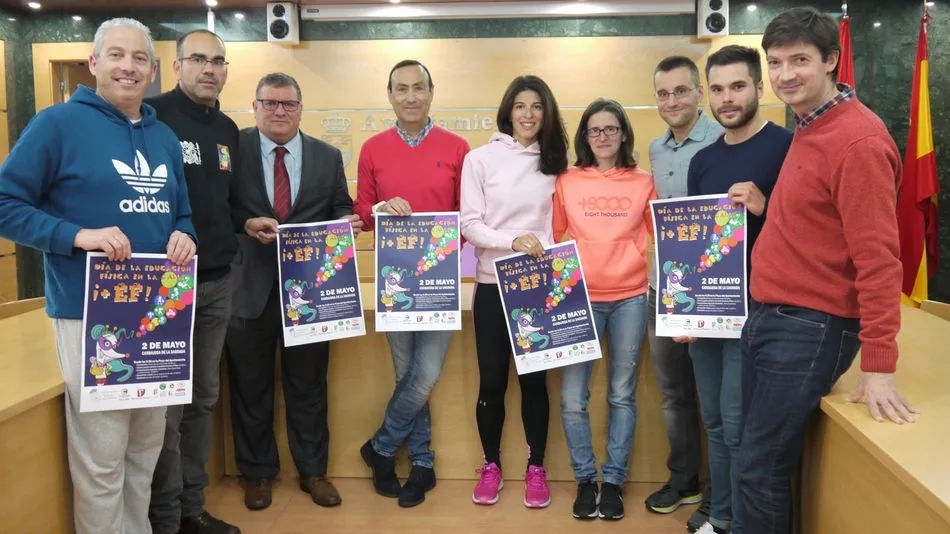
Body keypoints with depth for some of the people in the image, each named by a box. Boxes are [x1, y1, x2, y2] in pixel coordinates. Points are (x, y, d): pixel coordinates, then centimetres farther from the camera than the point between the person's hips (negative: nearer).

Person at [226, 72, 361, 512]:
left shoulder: (328, 157, 7)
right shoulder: (233, 148, -1)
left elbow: (341, 210, 8)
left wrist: (348, 221, -14)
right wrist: (246, 223, -21)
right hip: (250, 287, -1)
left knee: (308, 385, 12)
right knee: (250, 386, 12)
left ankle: (313, 470, 29)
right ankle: (257, 473, 30)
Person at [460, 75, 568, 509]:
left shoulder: (554, 162, 8)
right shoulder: (481, 158, -1)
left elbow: (559, 222, 10)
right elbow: (469, 225, -6)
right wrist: (513, 240, -21)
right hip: (493, 284, -1)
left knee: (534, 379, 6)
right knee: (492, 380, 5)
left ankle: (535, 468, 22)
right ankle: (491, 465, 24)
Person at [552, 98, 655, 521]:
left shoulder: (643, 182, 6)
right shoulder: (567, 182, 5)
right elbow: (552, 237, 8)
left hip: (630, 298, 1)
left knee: (622, 394, 8)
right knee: (572, 396, -2)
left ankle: (613, 480, 20)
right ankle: (585, 479, 17)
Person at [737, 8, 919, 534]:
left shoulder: (859, 140, -17)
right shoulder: (805, 128, 12)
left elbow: (877, 258, -20)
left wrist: (879, 365, -20)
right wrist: (766, 210, 8)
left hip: (810, 329, -9)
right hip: (766, 316, 9)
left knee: (759, 468, -3)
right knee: (761, 455, 18)